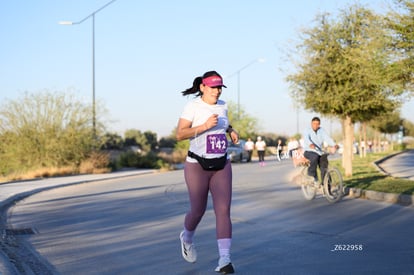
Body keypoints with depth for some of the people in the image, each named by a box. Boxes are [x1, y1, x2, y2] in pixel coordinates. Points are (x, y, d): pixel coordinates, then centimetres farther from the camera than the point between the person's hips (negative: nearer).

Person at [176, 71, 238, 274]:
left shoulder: (222, 106, 7)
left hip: (221, 165, 4)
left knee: (223, 210, -9)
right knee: (198, 210, 7)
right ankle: (187, 237, 41)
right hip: (197, 165, -4)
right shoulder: (193, 106, -10)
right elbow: (180, 135, -17)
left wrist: (230, 130, 9)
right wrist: (204, 126, -26)